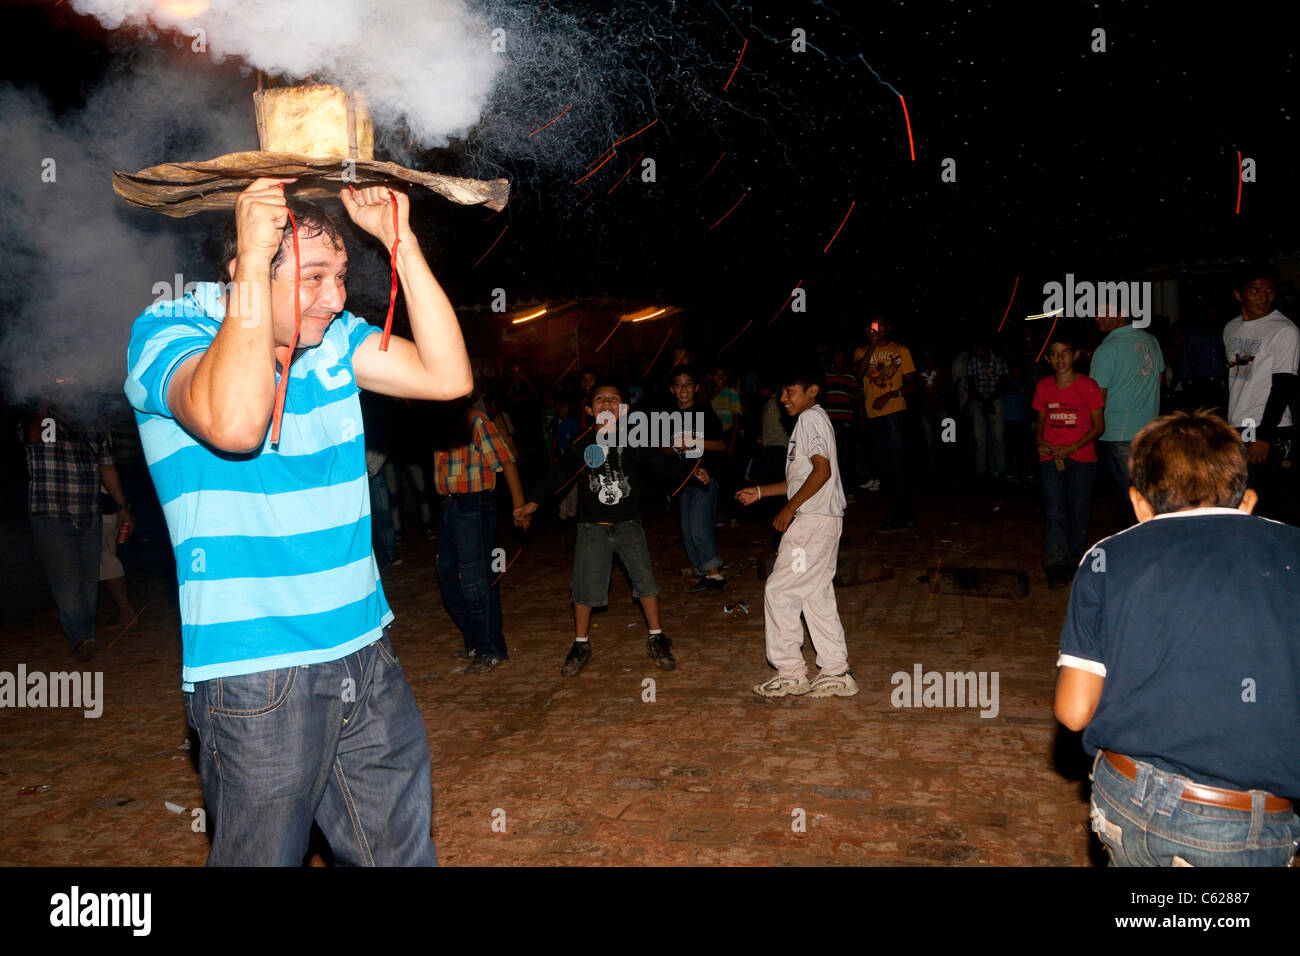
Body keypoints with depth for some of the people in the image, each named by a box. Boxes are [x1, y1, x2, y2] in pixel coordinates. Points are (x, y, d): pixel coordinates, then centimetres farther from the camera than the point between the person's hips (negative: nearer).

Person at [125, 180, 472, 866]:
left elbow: (447, 377, -5)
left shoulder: (333, 336, 7)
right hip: (255, 675, -5)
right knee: (264, 858, 9)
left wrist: (399, 236, -6)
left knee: (402, 849, 13)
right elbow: (234, 423, -30)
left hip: (365, 656, 5)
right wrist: (253, 258, -24)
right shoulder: (167, 331, -8)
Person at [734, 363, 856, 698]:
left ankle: (791, 672, 2)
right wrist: (760, 492, 22)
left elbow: (822, 470, -22)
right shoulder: (811, 419, 22)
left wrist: (789, 508, -18)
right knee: (817, 595, 11)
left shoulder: (811, 418, -9)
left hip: (813, 519, -10)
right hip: (823, 520, 10)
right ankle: (836, 673, 15)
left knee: (779, 590, -5)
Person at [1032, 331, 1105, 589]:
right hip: (1050, 458, 2)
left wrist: (1072, 448, -13)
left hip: (1081, 458, -2)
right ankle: (1056, 567, -1)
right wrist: (1040, 440, -3)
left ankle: (1075, 561, 22)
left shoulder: (1087, 386, -5)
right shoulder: (1043, 387, 6)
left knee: (1079, 512, 6)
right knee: (1054, 512, -3)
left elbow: (1099, 425, -3)